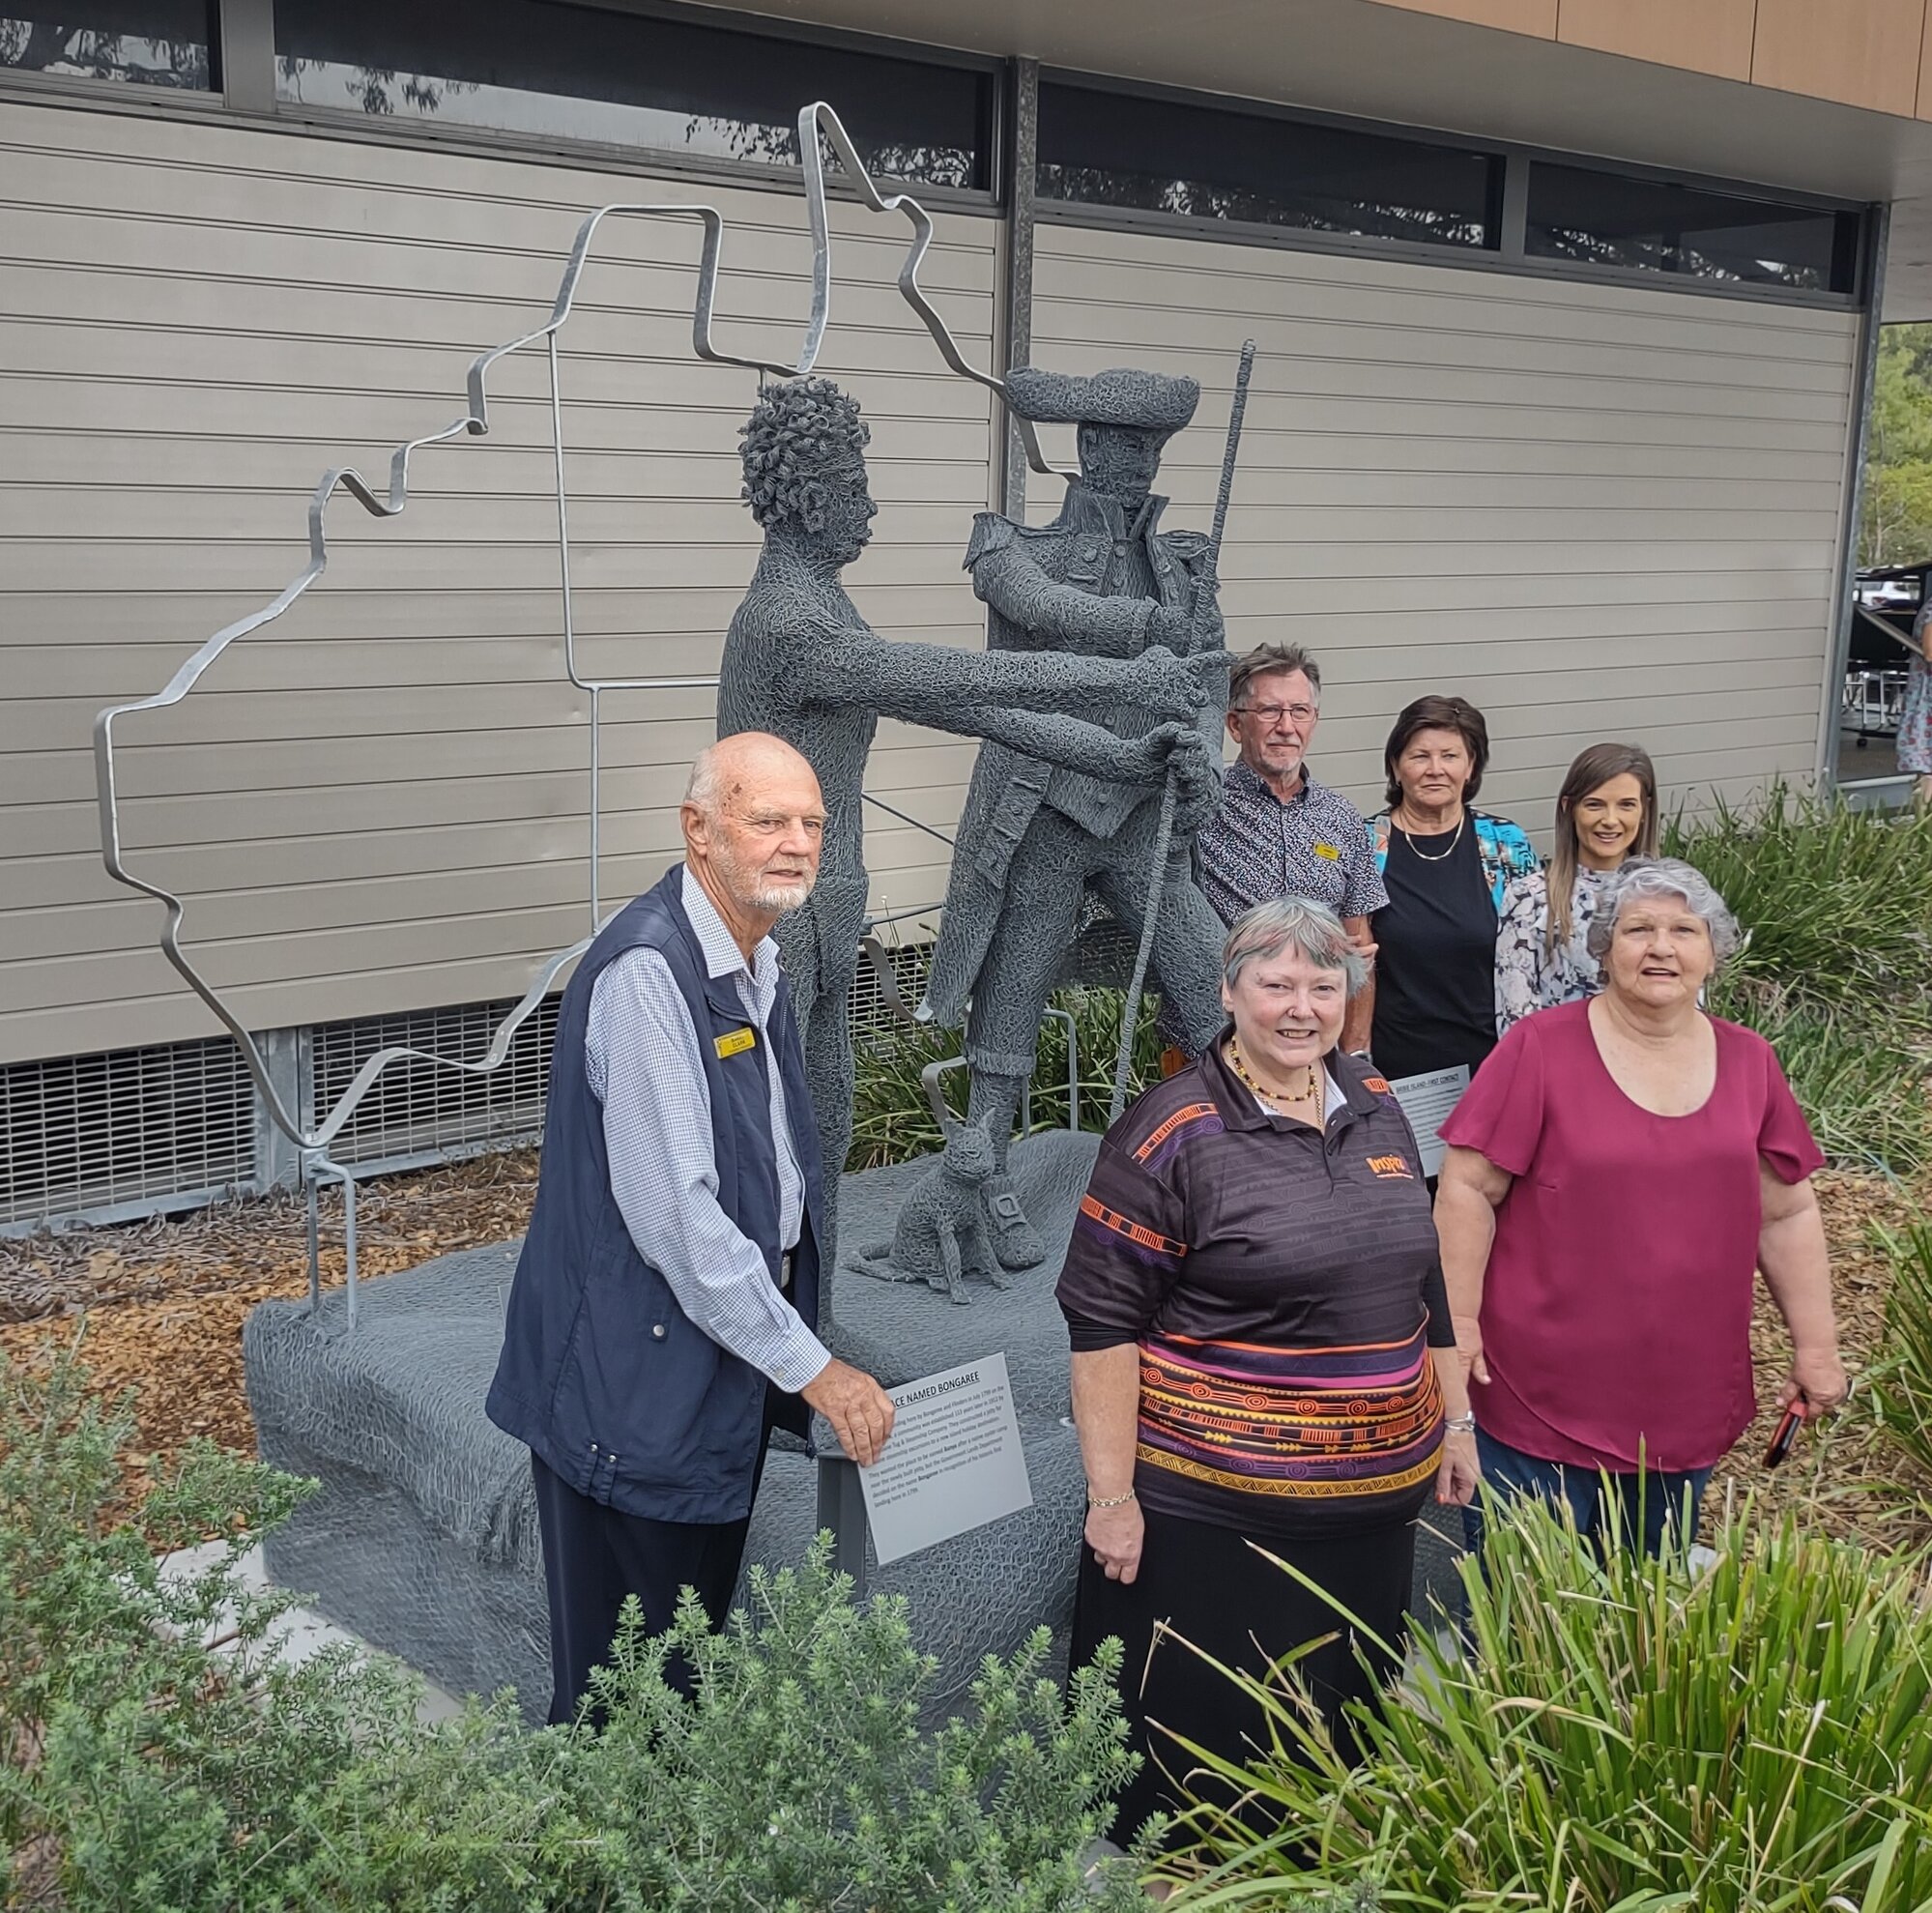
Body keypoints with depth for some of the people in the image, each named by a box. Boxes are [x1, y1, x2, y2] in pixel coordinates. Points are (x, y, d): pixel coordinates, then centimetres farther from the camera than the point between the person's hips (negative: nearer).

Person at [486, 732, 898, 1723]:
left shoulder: (758, 964, 9)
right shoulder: (646, 973, -22)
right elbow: (674, 1214, -26)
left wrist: (801, 1347, 15)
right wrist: (816, 1370, -20)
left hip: (728, 1367, 9)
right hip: (636, 1388, -9)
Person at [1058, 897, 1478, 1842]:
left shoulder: (1376, 1107, 7)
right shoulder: (1174, 1131, -13)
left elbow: (1424, 1280, 18)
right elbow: (1101, 1320, -14)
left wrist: (1455, 1418, 17)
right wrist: (1112, 1495, -15)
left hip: (1378, 1499, 6)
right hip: (1212, 1513, -6)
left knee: (1348, 1735, 20)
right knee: (1205, 1754, 4)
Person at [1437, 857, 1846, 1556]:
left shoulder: (1749, 1063, 6)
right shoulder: (1541, 1048, -8)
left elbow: (1788, 1215, 12)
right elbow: (1468, 1191, -8)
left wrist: (1816, 1346, 11)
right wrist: (1458, 1326, -12)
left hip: (1688, 1404, 4)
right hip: (1540, 1400, -4)